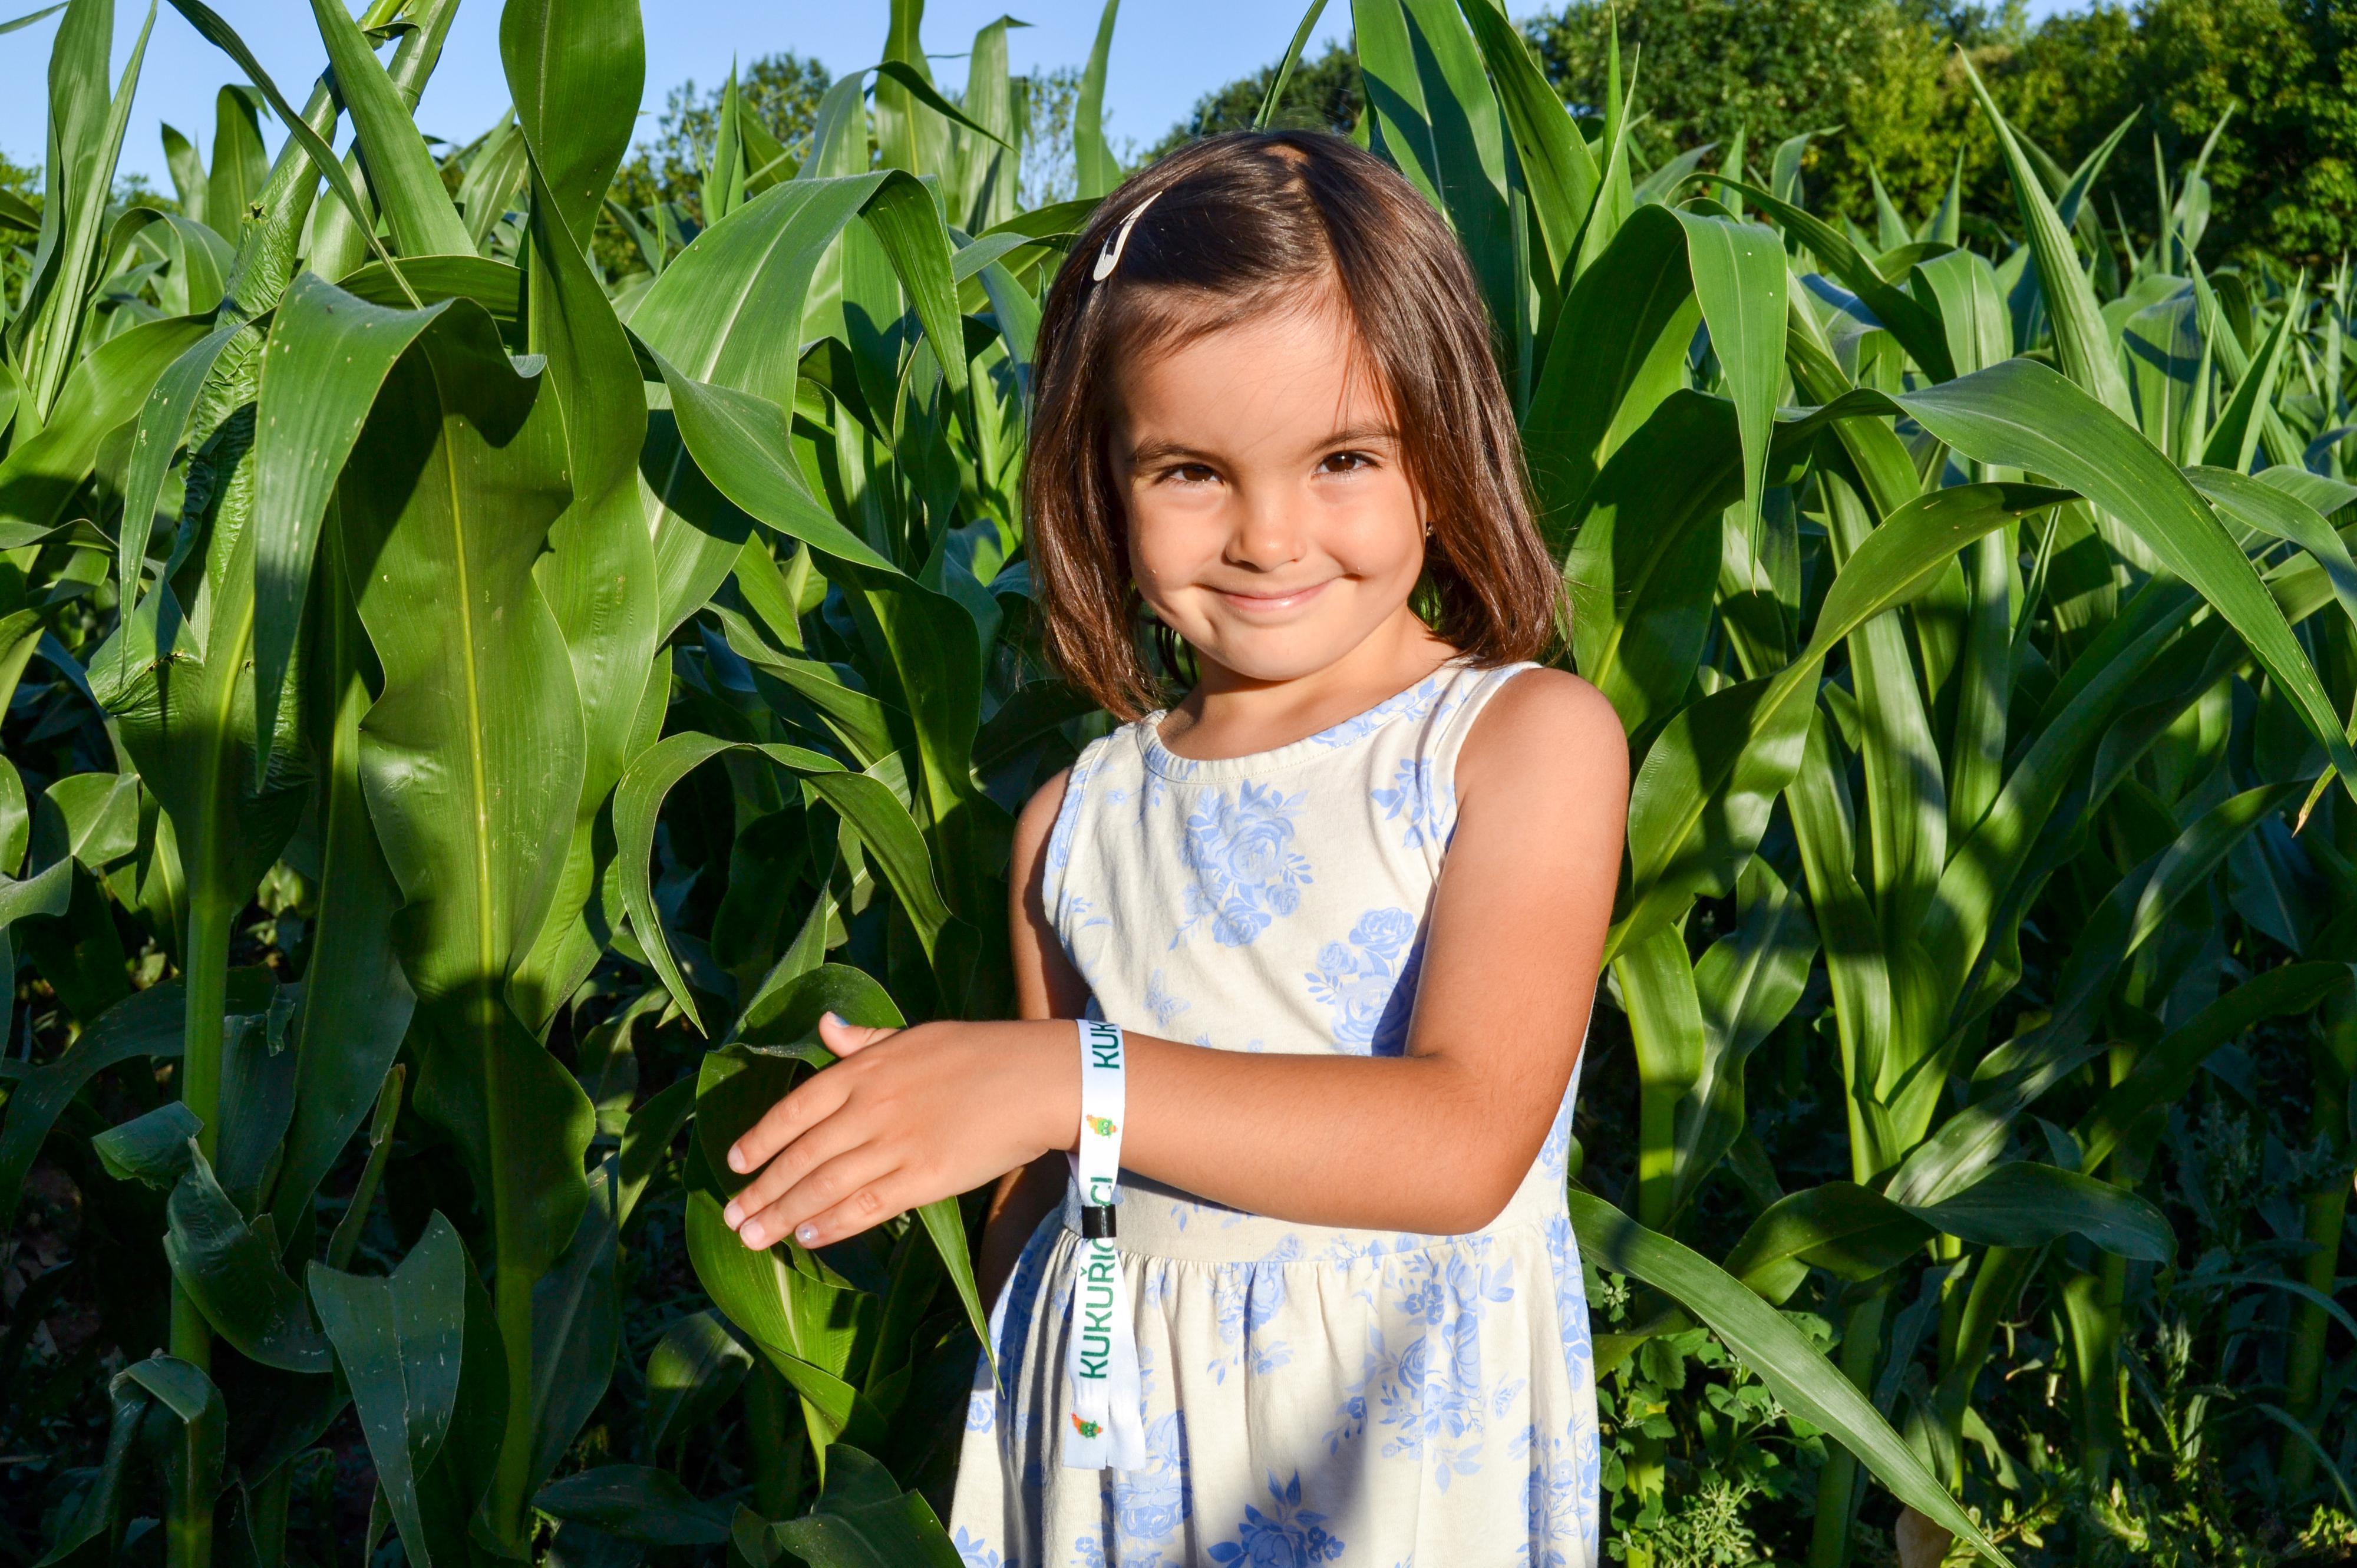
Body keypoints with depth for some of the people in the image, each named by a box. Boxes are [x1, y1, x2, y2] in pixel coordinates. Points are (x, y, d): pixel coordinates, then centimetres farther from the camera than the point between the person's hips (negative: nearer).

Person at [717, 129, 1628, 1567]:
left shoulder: (1528, 739, -10)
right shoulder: (1078, 826, 2)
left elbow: (1466, 1142, -21)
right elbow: (1043, 1206, 10)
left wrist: (1073, 1079, -27)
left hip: (1402, 1445, -3)